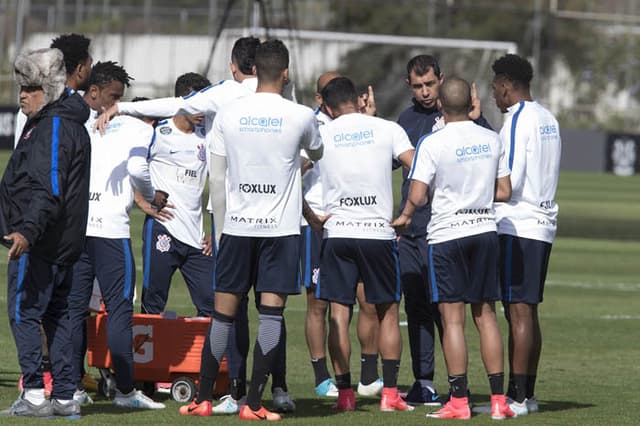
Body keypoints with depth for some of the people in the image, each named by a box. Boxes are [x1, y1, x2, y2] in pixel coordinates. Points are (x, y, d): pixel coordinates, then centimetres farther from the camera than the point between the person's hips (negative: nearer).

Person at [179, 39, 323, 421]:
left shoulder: (228, 114, 1)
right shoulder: (300, 116, -3)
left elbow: (216, 178, 4)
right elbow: (318, 154, 19)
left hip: (237, 226, 2)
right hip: (282, 228, -2)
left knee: (223, 314, 9)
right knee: (272, 314, -2)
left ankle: (204, 399, 12)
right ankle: (254, 403, -8)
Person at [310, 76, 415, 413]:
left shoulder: (320, 135, 5)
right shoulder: (387, 129, 1)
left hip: (336, 233, 0)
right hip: (378, 231, 0)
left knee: (339, 313, 3)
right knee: (387, 312, 10)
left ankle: (344, 394, -1)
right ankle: (390, 393, 5)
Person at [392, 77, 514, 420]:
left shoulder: (432, 143, -12)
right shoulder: (492, 140, 3)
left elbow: (417, 195, -15)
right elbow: (504, 192, 7)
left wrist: (405, 215, 6)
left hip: (447, 234, -4)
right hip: (485, 229, 4)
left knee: (452, 317, -1)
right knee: (485, 314, 9)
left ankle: (459, 401, -3)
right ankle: (498, 400, 7)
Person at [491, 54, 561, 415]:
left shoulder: (517, 121, -13)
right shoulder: (548, 119, 14)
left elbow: (509, 181, -17)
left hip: (518, 226, -9)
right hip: (543, 224, 9)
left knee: (519, 311, -8)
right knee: (528, 311, 11)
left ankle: (517, 397, -9)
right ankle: (528, 393, 13)